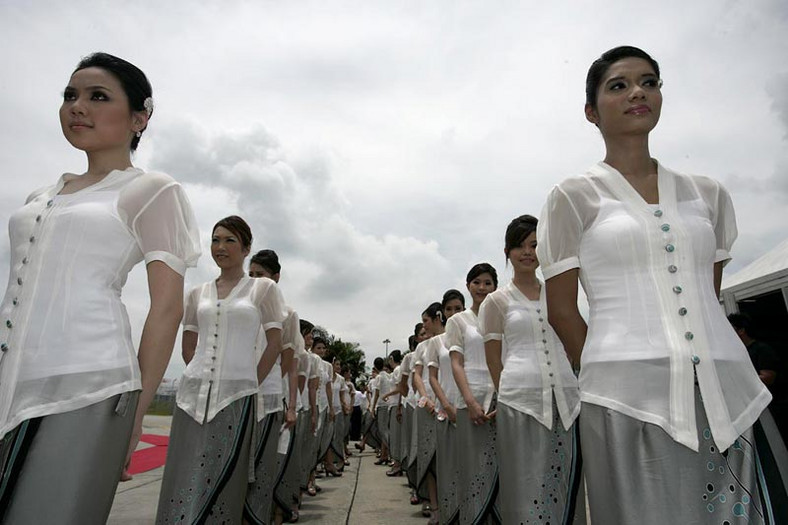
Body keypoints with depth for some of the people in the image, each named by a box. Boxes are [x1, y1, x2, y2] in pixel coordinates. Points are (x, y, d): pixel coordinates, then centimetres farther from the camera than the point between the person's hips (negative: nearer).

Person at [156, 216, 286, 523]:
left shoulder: (263, 288, 2)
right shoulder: (197, 294, 12)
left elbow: (275, 343, 0)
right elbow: (188, 348, 15)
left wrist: (251, 385, 0)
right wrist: (203, 378, 7)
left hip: (235, 395, -3)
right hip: (194, 394, 3)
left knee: (224, 480, 2)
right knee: (184, 478, 5)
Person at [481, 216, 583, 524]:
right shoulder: (496, 302, 6)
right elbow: (494, 361, 6)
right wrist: (508, 396, 2)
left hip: (566, 397, 3)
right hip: (521, 400, -3)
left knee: (567, 485, 6)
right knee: (526, 485, 1)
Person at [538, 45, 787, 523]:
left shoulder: (708, 194, 13)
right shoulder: (574, 196, 1)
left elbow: (709, 298, 17)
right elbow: (561, 310, 1)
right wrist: (608, 377, 3)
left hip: (727, 390, 4)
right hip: (629, 397, -4)